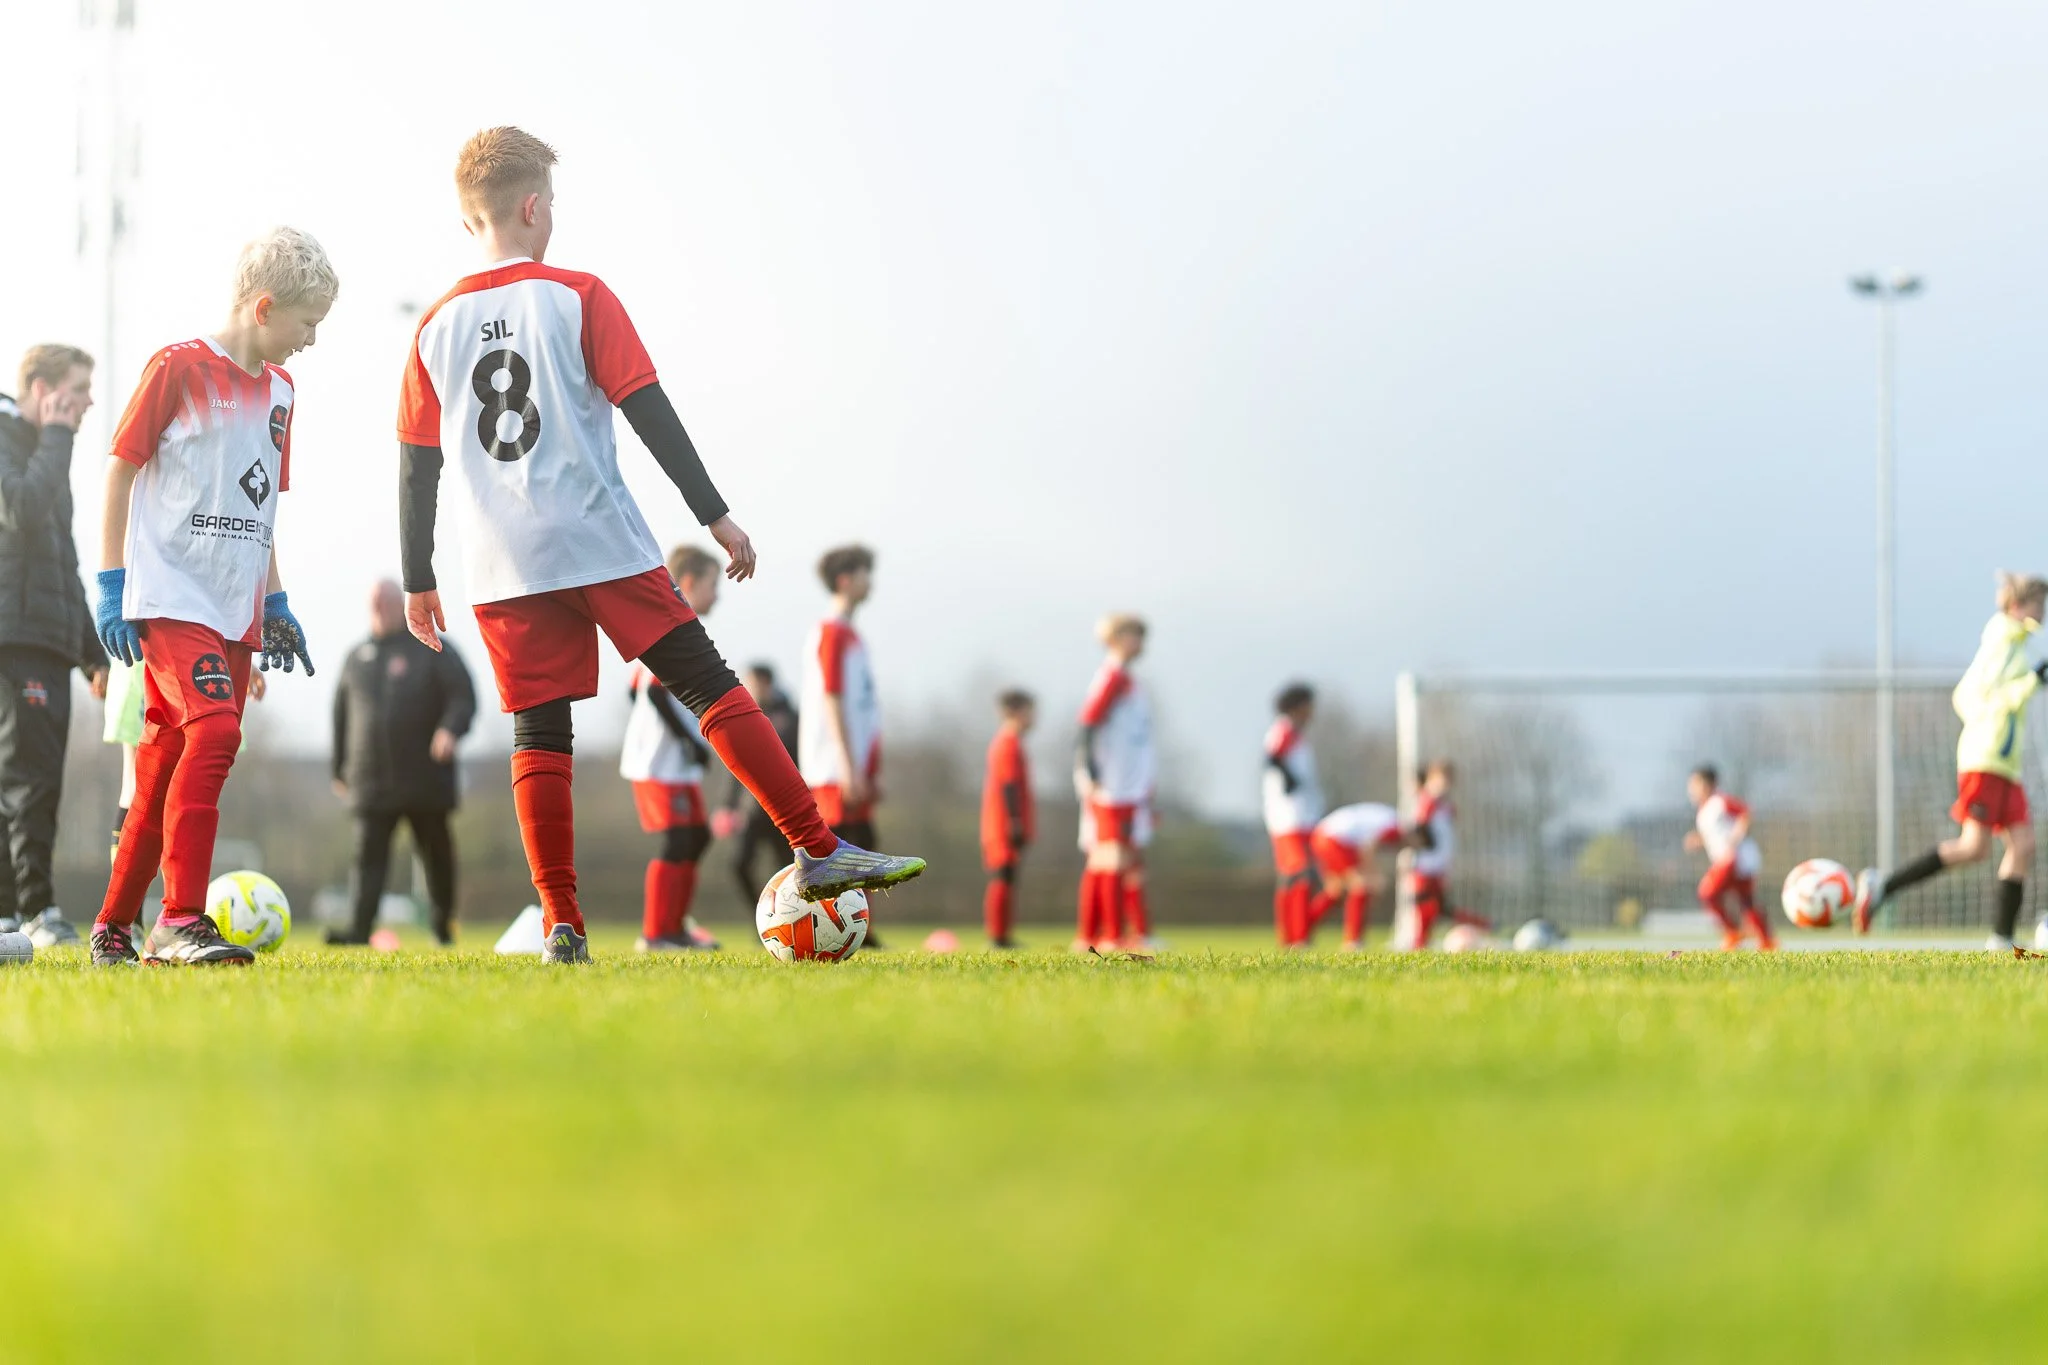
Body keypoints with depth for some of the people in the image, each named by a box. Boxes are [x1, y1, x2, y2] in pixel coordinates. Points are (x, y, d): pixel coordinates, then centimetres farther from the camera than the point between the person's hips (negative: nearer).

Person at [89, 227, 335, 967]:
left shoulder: (278, 388, 15)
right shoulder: (179, 367, -6)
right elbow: (120, 468, -4)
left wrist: (274, 602, 21)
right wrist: (111, 585, -8)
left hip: (235, 611, 7)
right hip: (170, 598, -7)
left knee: (168, 763, 8)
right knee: (214, 729, -24)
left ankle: (113, 926, 17)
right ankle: (181, 919, -24)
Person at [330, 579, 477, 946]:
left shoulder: (433, 650, 3)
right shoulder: (357, 657, 16)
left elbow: (463, 695, -5)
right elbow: (341, 713, 22)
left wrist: (451, 728, -26)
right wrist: (340, 769, 19)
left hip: (426, 779, -2)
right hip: (371, 780, 2)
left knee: (435, 851, 7)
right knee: (370, 853, -10)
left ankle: (443, 925, 21)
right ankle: (361, 927, -19)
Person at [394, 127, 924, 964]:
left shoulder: (436, 329, 8)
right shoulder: (577, 298, -2)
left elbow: (417, 466, 10)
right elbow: (647, 412, -5)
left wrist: (417, 581, 16)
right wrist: (715, 514, -2)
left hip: (505, 574, 3)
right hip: (605, 548, -3)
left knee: (539, 737, 4)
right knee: (711, 687, 1)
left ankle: (561, 927, -1)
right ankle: (819, 852, -2)